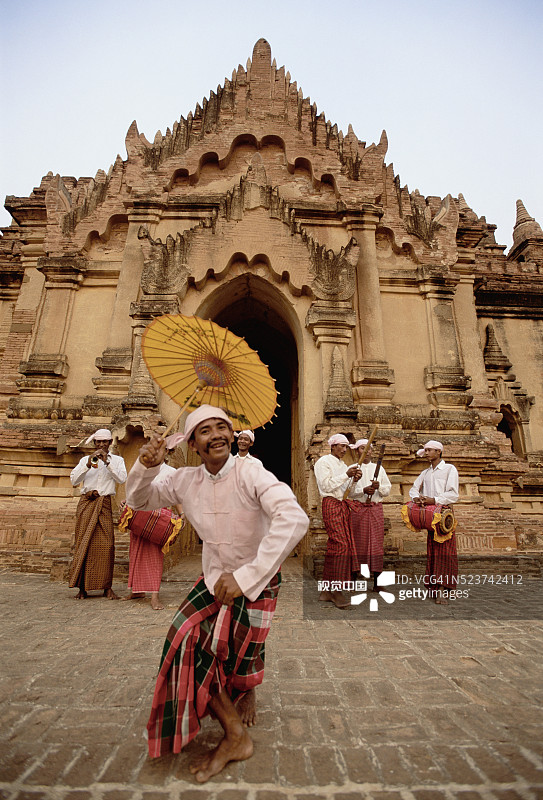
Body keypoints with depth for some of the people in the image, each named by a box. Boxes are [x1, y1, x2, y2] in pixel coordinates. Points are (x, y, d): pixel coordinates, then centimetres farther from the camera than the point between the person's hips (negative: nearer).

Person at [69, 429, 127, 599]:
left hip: (104, 504, -1)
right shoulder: (85, 459, 15)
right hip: (86, 503, 1)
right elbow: (74, 480, 2)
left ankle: (107, 587, -1)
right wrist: (88, 464, -11)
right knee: (83, 542, -2)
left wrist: (107, 462, -11)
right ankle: (82, 588, 6)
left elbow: (122, 479, -6)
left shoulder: (117, 460, 11)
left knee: (106, 544, -7)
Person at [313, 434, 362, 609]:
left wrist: (355, 480, -1)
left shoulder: (343, 465, 22)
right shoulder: (323, 462, -1)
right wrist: (346, 475, -14)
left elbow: (347, 489, 18)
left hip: (344, 506, 8)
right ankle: (337, 590, -6)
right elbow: (327, 486, -12)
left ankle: (326, 591, 10)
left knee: (334, 547, 5)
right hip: (331, 504, -7)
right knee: (340, 544, -13)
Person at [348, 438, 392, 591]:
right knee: (359, 543, 0)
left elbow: (388, 490, 10)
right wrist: (364, 490, -18)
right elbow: (348, 491, -4)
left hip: (376, 508, 2)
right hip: (358, 508, -2)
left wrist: (378, 486, -10)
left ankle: (377, 582, 9)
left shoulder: (378, 468, 12)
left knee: (377, 543, 1)